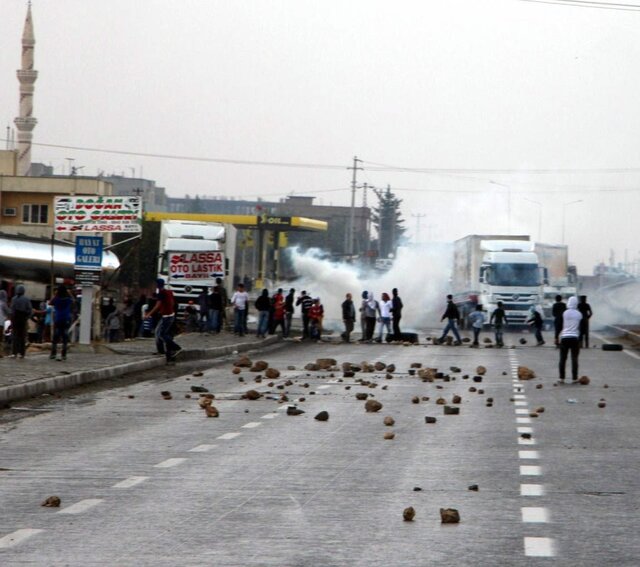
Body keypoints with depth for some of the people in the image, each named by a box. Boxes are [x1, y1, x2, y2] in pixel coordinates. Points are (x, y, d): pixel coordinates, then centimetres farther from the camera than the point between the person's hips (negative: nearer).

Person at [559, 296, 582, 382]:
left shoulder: (564, 313, -5)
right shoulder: (579, 314, 2)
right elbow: (581, 327, 7)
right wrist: (580, 340, 17)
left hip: (564, 337, -1)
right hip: (575, 338, 1)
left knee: (562, 358, 5)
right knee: (574, 359, 5)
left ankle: (561, 378, 3)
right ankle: (574, 378, 3)